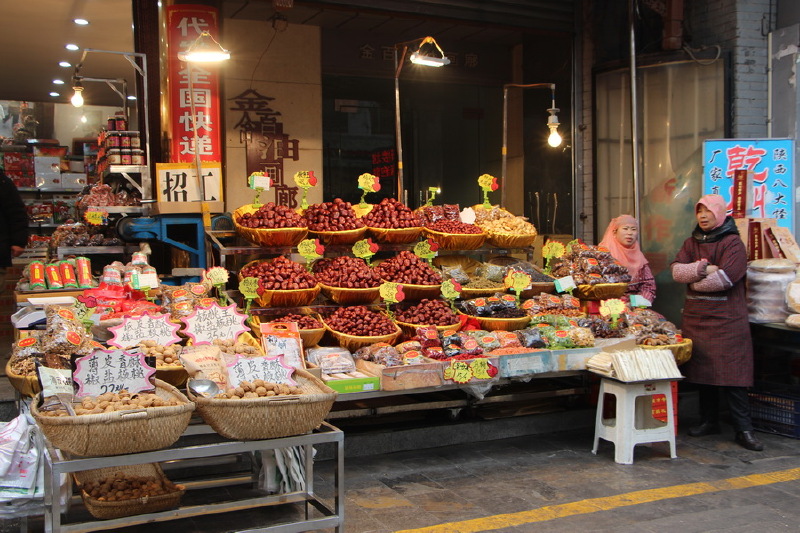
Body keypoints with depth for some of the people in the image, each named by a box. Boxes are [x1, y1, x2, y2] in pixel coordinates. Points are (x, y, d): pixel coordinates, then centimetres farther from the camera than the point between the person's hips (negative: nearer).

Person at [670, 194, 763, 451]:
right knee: (702, 370, 10)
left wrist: (693, 282, -4)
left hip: (727, 319, -5)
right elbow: (676, 270, -1)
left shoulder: (733, 243, -4)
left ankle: (743, 430, -2)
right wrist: (703, 268, -17)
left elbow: (725, 278, -17)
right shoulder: (691, 243, 13)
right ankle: (709, 421, 22)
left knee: (731, 373, -7)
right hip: (695, 317, 6)